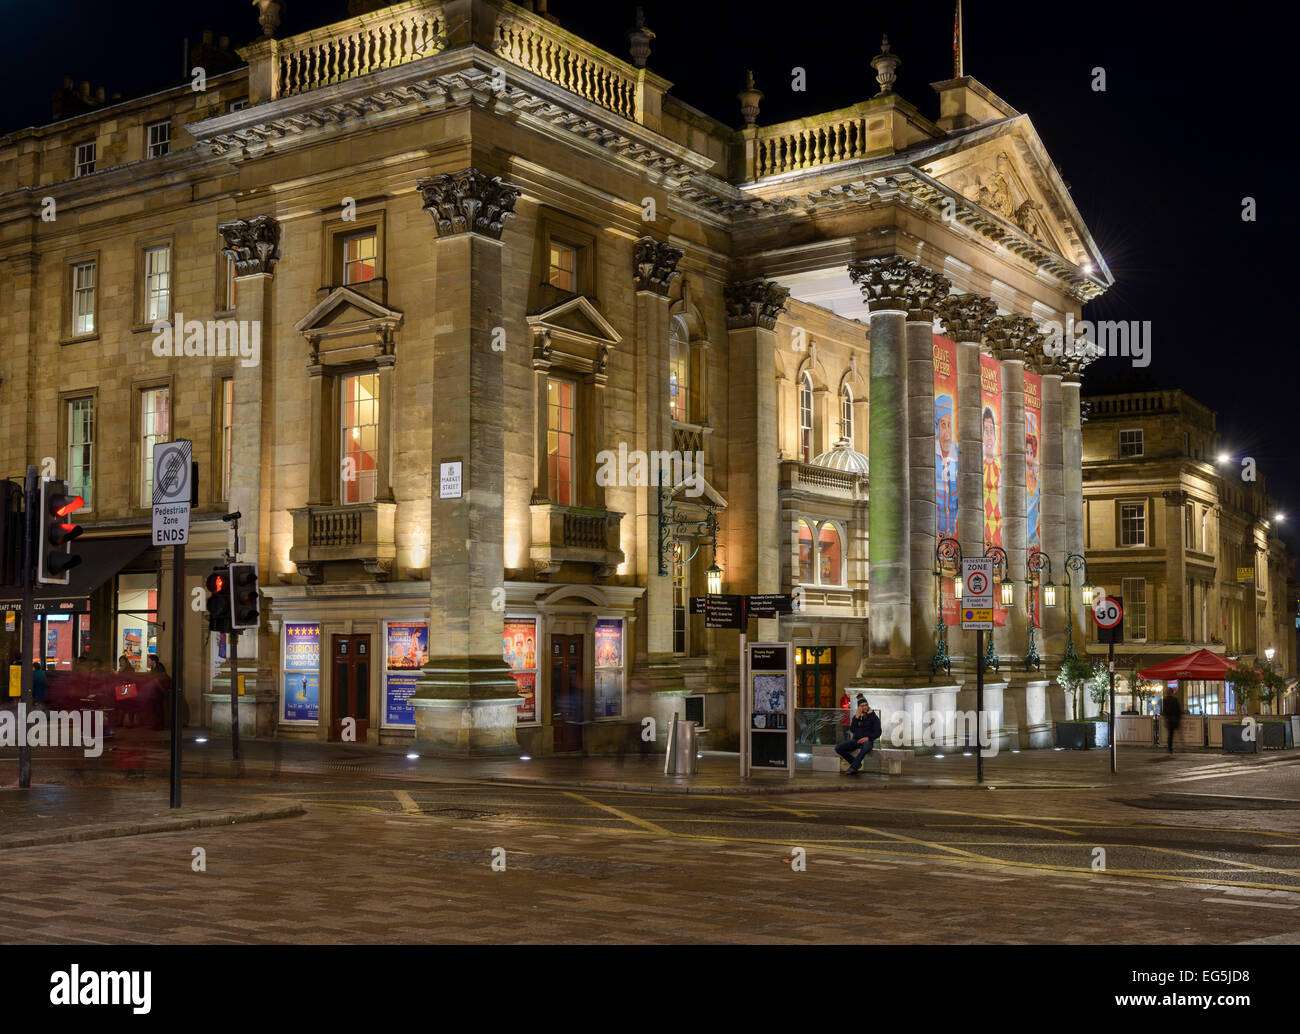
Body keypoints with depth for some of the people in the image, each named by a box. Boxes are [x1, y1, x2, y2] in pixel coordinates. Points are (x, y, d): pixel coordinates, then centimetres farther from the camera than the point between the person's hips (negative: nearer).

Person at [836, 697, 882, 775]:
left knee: (866, 747, -43)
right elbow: (852, 730, 0)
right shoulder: (856, 716, 13)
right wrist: (857, 717, -9)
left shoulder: (873, 717, 3)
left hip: (867, 740, -4)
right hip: (855, 740, 4)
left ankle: (853, 767, -35)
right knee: (838, 749, -16)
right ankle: (857, 764, -4)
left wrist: (868, 738, -17)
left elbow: (878, 733, -2)